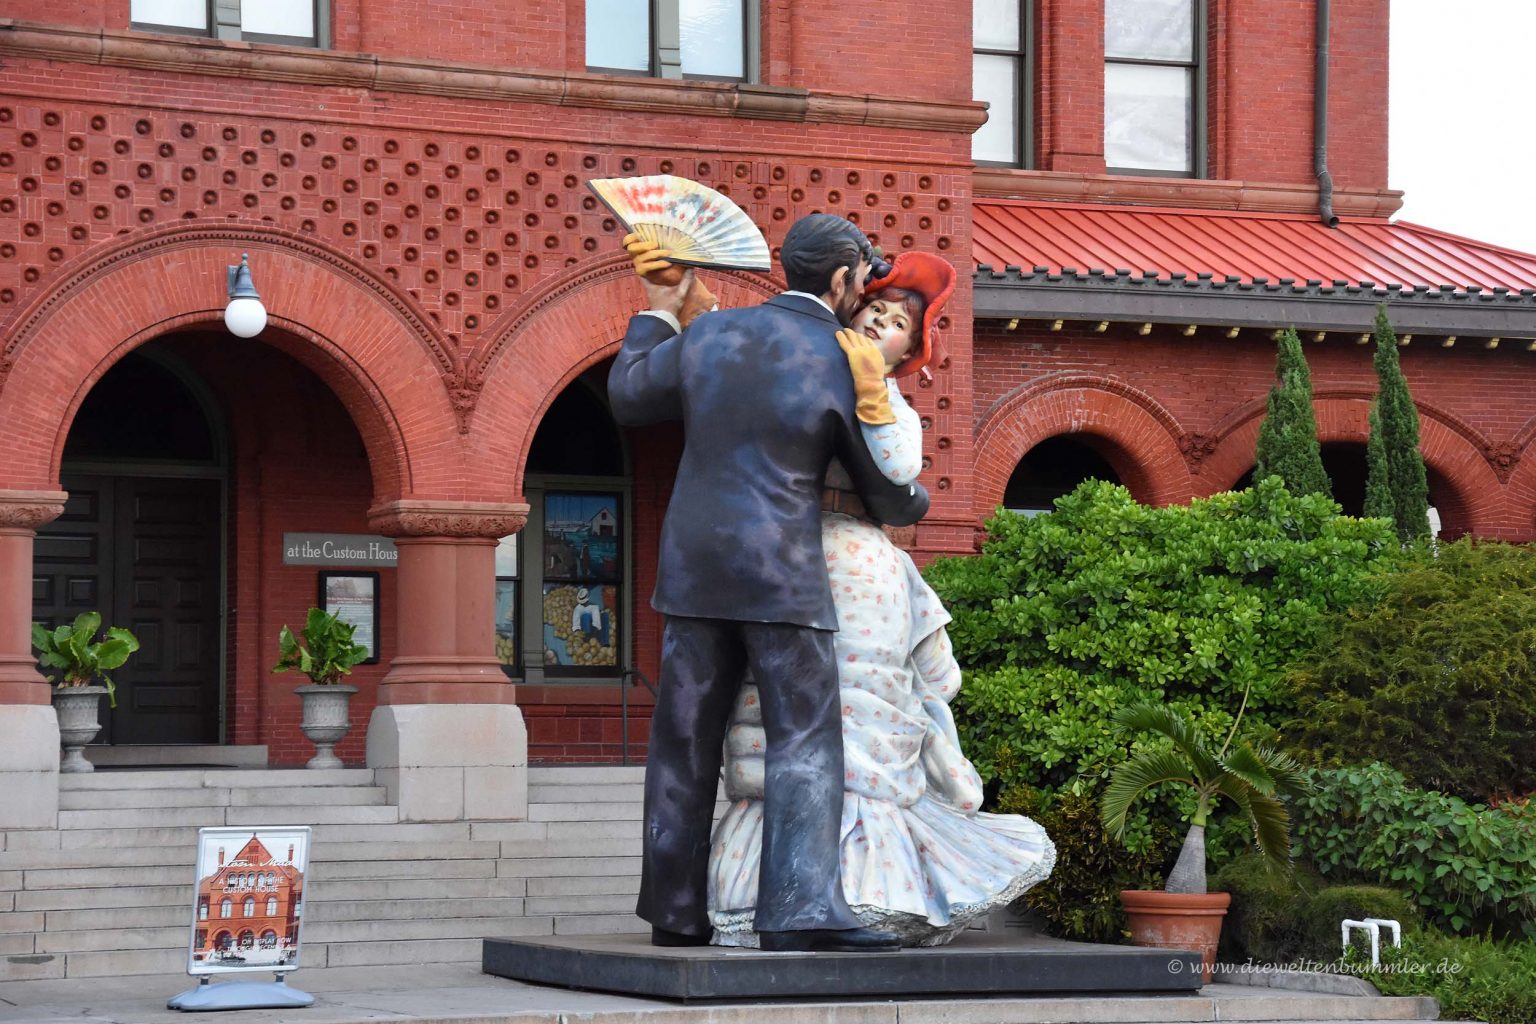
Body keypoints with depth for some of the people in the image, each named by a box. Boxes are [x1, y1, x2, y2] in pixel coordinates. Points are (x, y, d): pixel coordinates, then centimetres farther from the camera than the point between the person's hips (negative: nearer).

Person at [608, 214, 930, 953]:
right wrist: (914, 504, 30)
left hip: (694, 569, 5)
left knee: (684, 741, 10)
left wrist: (655, 317, 33)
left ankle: (675, 909, 15)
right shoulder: (845, 370, -5)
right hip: (781, 577, -5)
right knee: (806, 741, -5)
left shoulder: (708, 334, 4)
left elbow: (627, 399, 19)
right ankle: (800, 909, -17)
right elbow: (888, 497, 5)